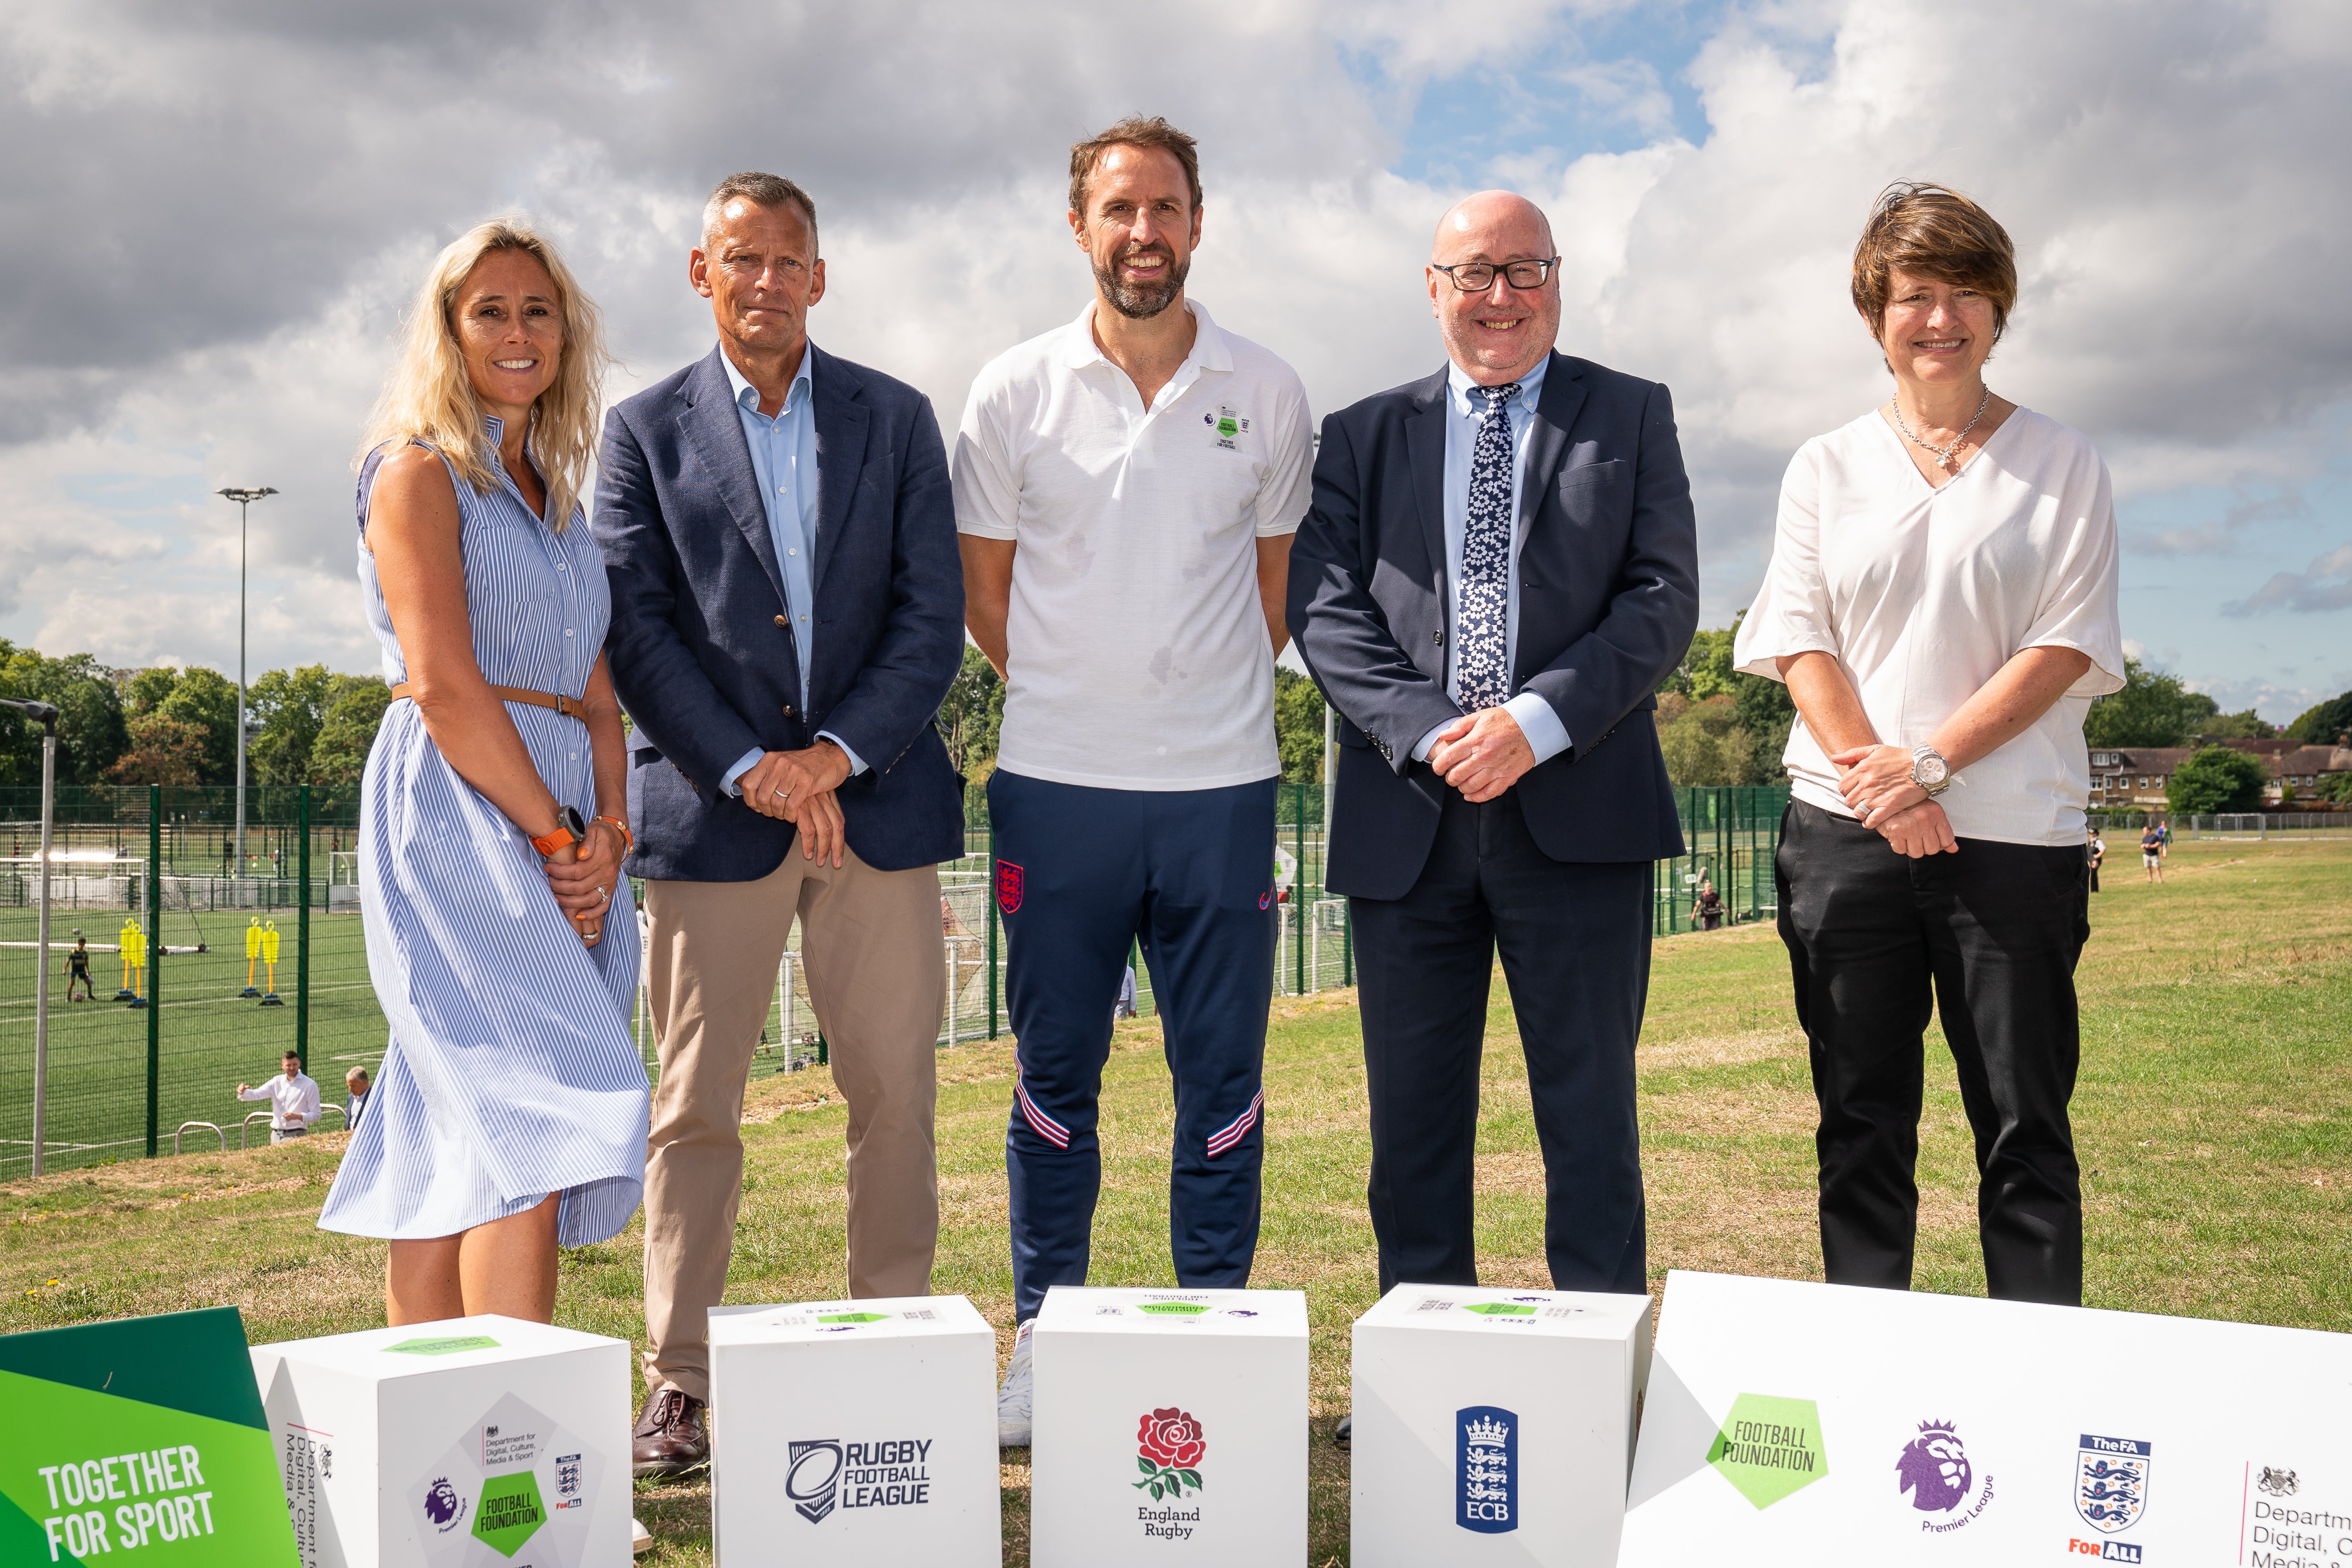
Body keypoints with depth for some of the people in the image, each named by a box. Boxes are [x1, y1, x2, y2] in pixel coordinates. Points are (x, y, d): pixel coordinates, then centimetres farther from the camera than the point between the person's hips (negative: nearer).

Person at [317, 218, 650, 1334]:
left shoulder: (555, 496, 22)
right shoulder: (419, 472, -1)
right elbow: (444, 686, -11)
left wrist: (606, 832, -1)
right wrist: (555, 833, -11)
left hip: (562, 826, 7)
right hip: (454, 812, -7)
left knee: (450, 1165, 6)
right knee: (530, 1120, -18)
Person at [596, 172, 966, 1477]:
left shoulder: (895, 418, 9)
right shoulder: (644, 429, 7)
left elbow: (933, 615, 3)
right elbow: (638, 632, 0)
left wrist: (837, 754, -9)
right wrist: (747, 770, -11)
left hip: (876, 795, 1)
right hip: (711, 805, -1)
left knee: (895, 1096, 4)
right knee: (696, 1104, 1)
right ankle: (678, 1382, 11)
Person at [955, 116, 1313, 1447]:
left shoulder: (1267, 393, 5)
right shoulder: (1016, 392, 3)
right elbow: (986, 599, 10)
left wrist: (1211, 706, 10)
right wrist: (1076, 695, 10)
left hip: (1223, 787, 1)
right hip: (1056, 786, 0)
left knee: (1224, 1079, 5)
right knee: (1055, 1075, 7)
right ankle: (1042, 1338, 20)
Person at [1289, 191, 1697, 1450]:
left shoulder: (1630, 418, 10)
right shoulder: (1364, 436, 13)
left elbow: (1662, 598, -1)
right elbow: (1327, 609, 3)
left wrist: (1536, 721, -14)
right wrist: (1431, 735, -13)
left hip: (1576, 814, -2)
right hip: (1406, 820, 2)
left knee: (1589, 1111, 3)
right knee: (1413, 1118, 8)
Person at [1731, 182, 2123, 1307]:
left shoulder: (2060, 465, 8)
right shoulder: (1827, 467, 12)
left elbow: (2069, 645, -1)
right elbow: (1801, 639, 5)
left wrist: (1930, 762, -12)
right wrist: (1877, 781, -10)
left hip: (2014, 831, -1)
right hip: (1846, 830, 1)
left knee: (2026, 1128, 0)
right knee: (1861, 1123, 5)